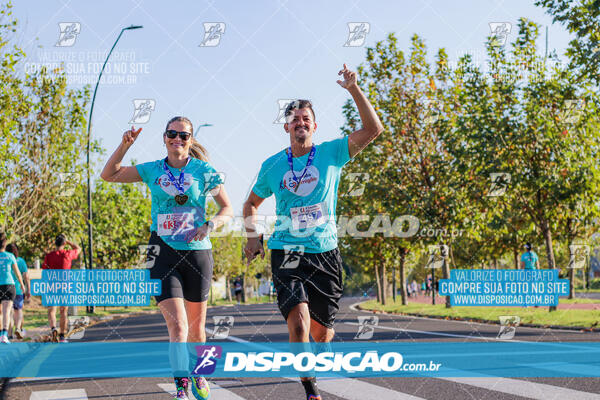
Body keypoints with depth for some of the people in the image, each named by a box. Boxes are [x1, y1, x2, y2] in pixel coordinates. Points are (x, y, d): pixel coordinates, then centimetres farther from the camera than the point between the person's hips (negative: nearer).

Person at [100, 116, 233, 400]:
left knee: (196, 326, 12)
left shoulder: (203, 171, 2)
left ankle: (198, 374, 36)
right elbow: (109, 175, 10)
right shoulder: (153, 170, 7)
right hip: (163, 254, 0)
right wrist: (125, 144, -3)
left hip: (197, 252, 1)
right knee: (177, 325, -15)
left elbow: (227, 209, 5)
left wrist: (210, 225, -14)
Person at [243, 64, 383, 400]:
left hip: (325, 253, 1)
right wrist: (253, 238, 8)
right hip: (287, 253, -1)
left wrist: (354, 89, -15)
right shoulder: (273, 166, 6)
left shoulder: (331, 154, 2)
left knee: (322, 330, 6)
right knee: (299, 319, -22)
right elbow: (252, 203, 22)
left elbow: (373, 129, -8)